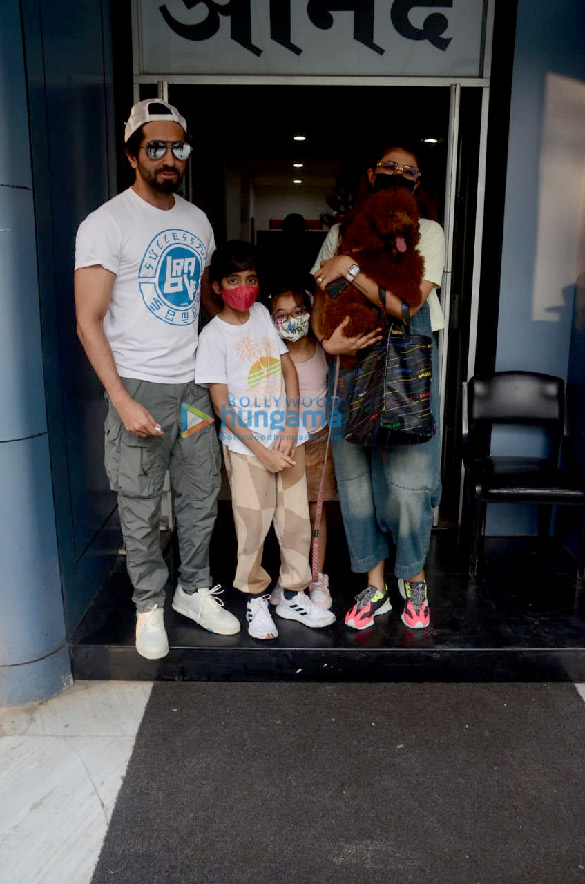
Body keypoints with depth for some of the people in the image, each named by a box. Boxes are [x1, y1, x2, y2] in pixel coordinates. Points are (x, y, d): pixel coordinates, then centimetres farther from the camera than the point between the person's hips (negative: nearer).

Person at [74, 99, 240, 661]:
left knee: (201, 496, 14)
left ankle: (194, 589, 33)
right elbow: (89, 323, -13)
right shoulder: (106, 224, -9)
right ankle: (149, 604, 26)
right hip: (139, 387, -6)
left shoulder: (197, 220, 11)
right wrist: (124, 402, -19)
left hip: (193, 383, 6)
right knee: (140, 509, 6)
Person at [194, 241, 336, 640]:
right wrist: (262, 451, -13)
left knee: (297, 519, 8)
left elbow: (289, 370, 6)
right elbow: (222, 403, -10)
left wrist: (290, 432, -5)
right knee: (252, 525, 2)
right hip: (246, 445, -4)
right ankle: (256, 598, 23)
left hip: (288, 439, 5)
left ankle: (293, 595, 25)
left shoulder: (263, 313, 6)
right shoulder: (214, 335, -7)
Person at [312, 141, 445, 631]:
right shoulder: (342, 232, 12)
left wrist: (349, 267, -16)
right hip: (352, 363, 3)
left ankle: (415, 580, 22)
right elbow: (318, 296, 10)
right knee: (356, 476, 5)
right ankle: (375, 586, 21)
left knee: (409, 478, -3)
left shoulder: (427, 232, 1)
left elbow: (407, 303, -14)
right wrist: (327, 338, -9)